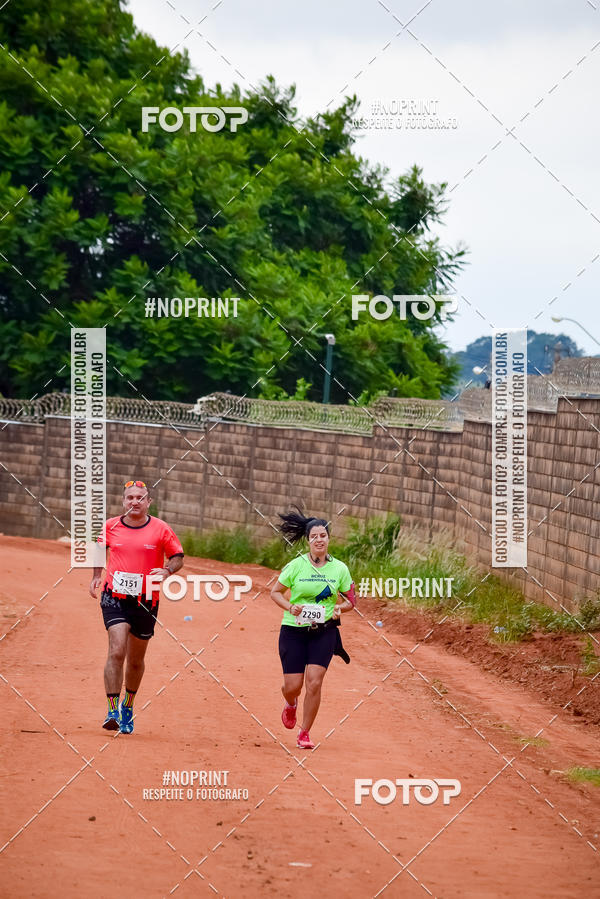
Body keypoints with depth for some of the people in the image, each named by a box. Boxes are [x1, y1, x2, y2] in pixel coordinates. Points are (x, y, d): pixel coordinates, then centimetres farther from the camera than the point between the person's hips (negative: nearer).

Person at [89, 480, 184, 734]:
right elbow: (100, 547, 23)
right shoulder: (110, 527, 2)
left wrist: (167, 571, -15)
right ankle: (113, 711, -17)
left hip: (145, 602, 1)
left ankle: (128, 706, 36)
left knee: (136, 660, 13)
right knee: (116, 652, -18)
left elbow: (178, 557, 6)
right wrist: (97, 576, 13)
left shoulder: (161, 529, -3)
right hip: (115, 599, -1)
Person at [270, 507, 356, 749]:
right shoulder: (296, 566, -5)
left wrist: (340, 607, -12)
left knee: (314, 681, -13)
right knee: (293, 686, -1)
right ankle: (290, 704, 38)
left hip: (323, 632, 1)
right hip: (293, 630, -1)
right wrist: (290, 607, -15)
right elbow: (275, 592, 3)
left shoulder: (339, 568, 0)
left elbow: (351, 600, 10)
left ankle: (305, 733, 2)